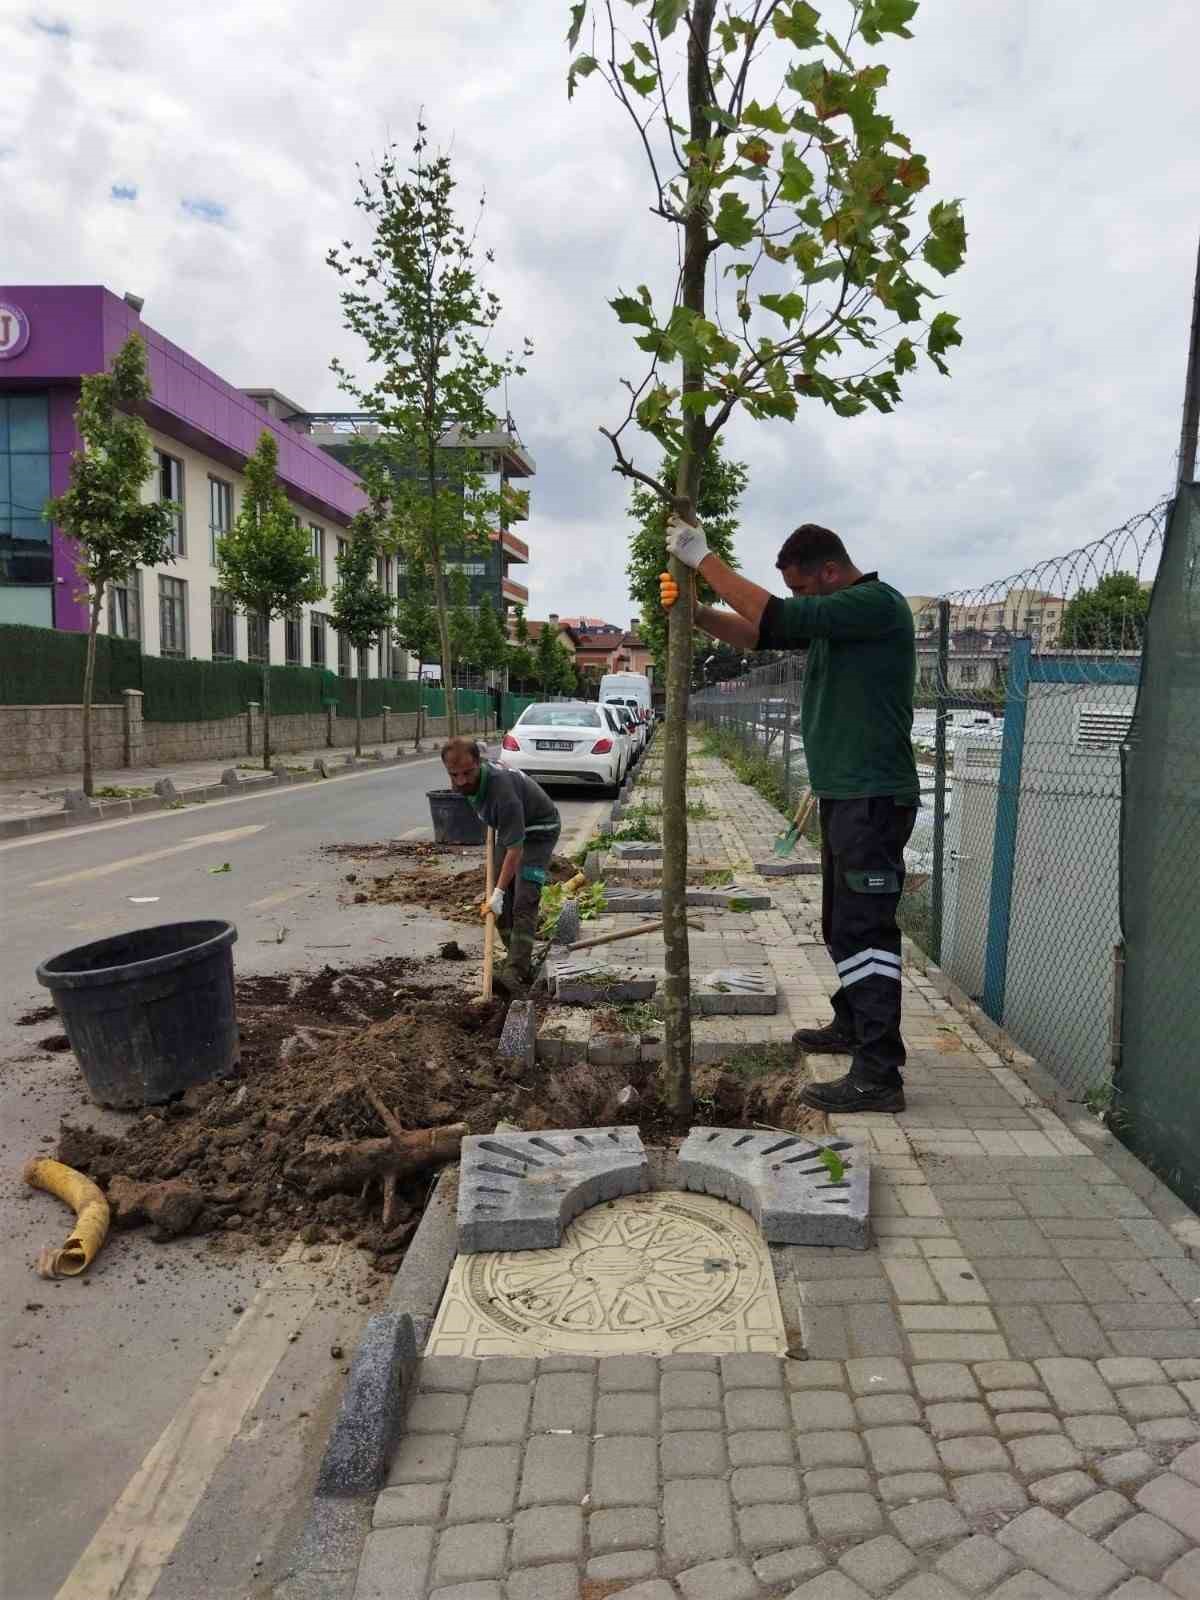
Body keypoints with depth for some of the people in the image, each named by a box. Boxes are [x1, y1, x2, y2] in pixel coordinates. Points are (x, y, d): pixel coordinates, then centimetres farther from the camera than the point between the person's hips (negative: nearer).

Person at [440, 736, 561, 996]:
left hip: (538, 831, -8)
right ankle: (521, 961, 13)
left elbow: (515, 849, -36)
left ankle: (516, 972, -23)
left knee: (524, 902, -19)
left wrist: (498, 894, -36)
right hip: (509, 828, 8)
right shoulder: (463, 781, -14)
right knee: (503, 901, 5)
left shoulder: (501, 790, -39)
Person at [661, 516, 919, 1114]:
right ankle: (852, 1027, 36)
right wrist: (692, 610, 0)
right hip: (844, 794, 10)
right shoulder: (832, 618, 16)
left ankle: (879, 1073, -6)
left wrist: (704, 559, -15)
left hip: (875, 797, -10)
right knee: (843, 924, 20)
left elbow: (775, 618, -23)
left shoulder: (878, 604, -14)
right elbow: (759, 634, 16)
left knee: (865, 930, -10)